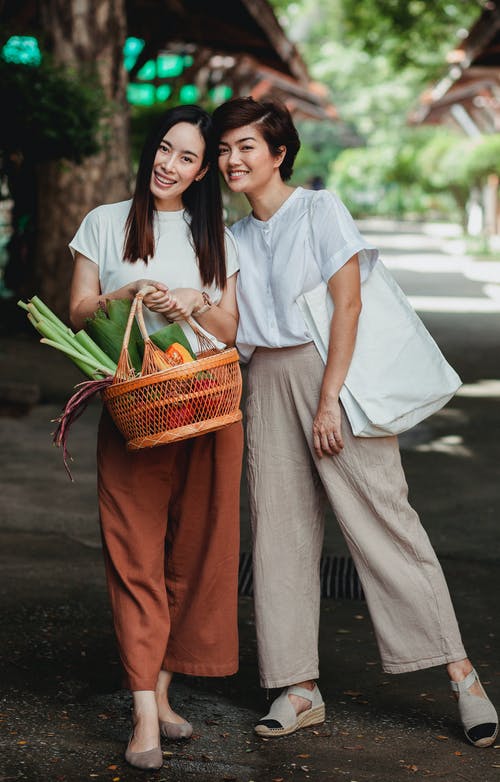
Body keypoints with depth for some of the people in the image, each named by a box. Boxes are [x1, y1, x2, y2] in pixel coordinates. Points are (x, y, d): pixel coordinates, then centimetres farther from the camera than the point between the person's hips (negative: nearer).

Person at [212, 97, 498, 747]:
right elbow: (235, 327, 16)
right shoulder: (235, 237, 16)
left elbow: (347, 304, -9)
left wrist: (329, 399, -15)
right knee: (281, 530, 2)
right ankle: (301, 689, 8)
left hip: (332, 373, -6)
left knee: (382, 520, -9)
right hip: (266, 382, 6)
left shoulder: (322, 210, -2)